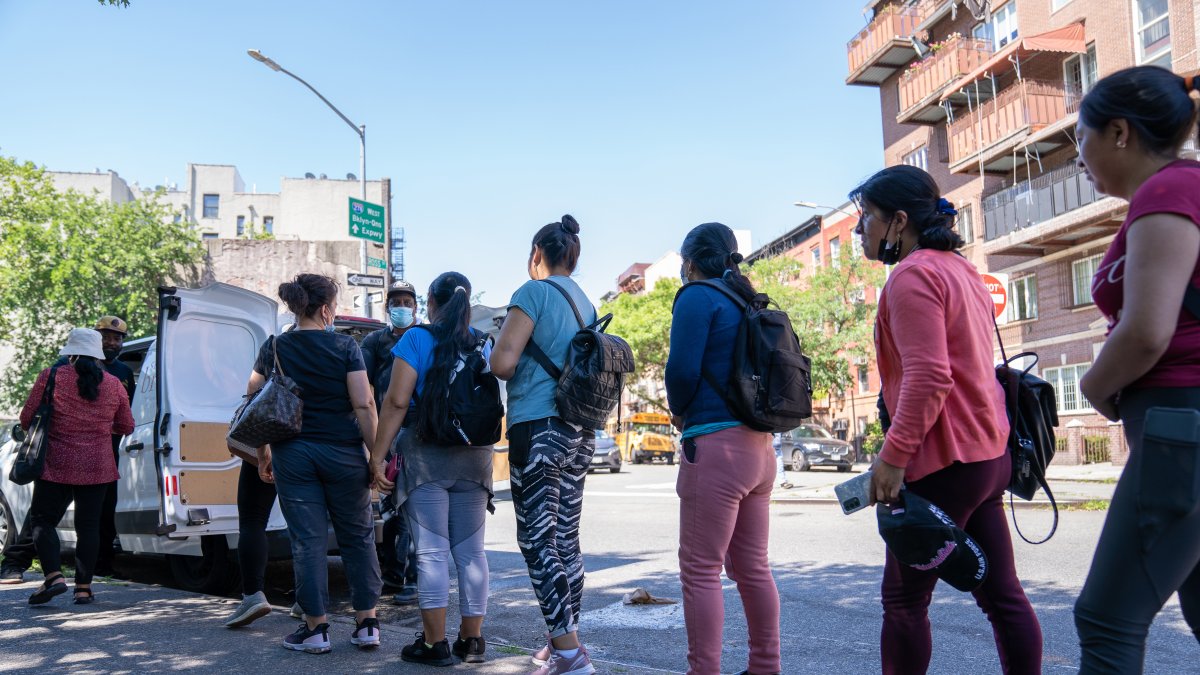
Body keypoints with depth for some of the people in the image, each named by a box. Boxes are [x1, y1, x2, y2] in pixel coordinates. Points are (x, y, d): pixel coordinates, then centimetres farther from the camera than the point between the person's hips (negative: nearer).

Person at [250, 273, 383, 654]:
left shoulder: (273, 349, 2)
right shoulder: (345, 346, -6)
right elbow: (363, 405, -11)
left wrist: (263, 453, 14)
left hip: (292, 454, 2)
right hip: (342, 452, -1)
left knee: (307, 541, 6)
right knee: (357, 537, 11)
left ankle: (315, 628, 10)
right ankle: (367, 623, 14)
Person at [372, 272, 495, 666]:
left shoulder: (417, 339, -3)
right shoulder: (482, 342, 9)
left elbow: (397, 401, -11)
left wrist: (378, 456, -7)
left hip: (426, 454, -4)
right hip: (475, 457, 4)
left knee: (432, 551, 0)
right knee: (470, 551, 9)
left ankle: (435, 644, 2)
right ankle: (471, 641, 14)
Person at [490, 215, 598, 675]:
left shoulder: (534, 292, -7)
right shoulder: (586, 304, 15)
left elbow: (502, 363, -14)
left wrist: (513, 370, 8)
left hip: (539, 428, -8)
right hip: (580, 433, 8)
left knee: (537, 542, -4)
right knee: (565, 539, 13)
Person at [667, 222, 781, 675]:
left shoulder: (698, 297, -6)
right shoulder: (747, 302, 17)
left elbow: (682, 369, -15)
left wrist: (679, 413, 5)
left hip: (716, 444, -8)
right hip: (758, 443, 9)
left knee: (700, 570, -2)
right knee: (752, 566, 15)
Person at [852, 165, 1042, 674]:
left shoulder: (913, 275, -13)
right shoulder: (961, 269, 17)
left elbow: (928, 377, -23)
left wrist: (893, 455, -20)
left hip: (944, 461, -9)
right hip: (988, 454, 10)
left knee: (904, 600, 1)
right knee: (1001, 592, 11)